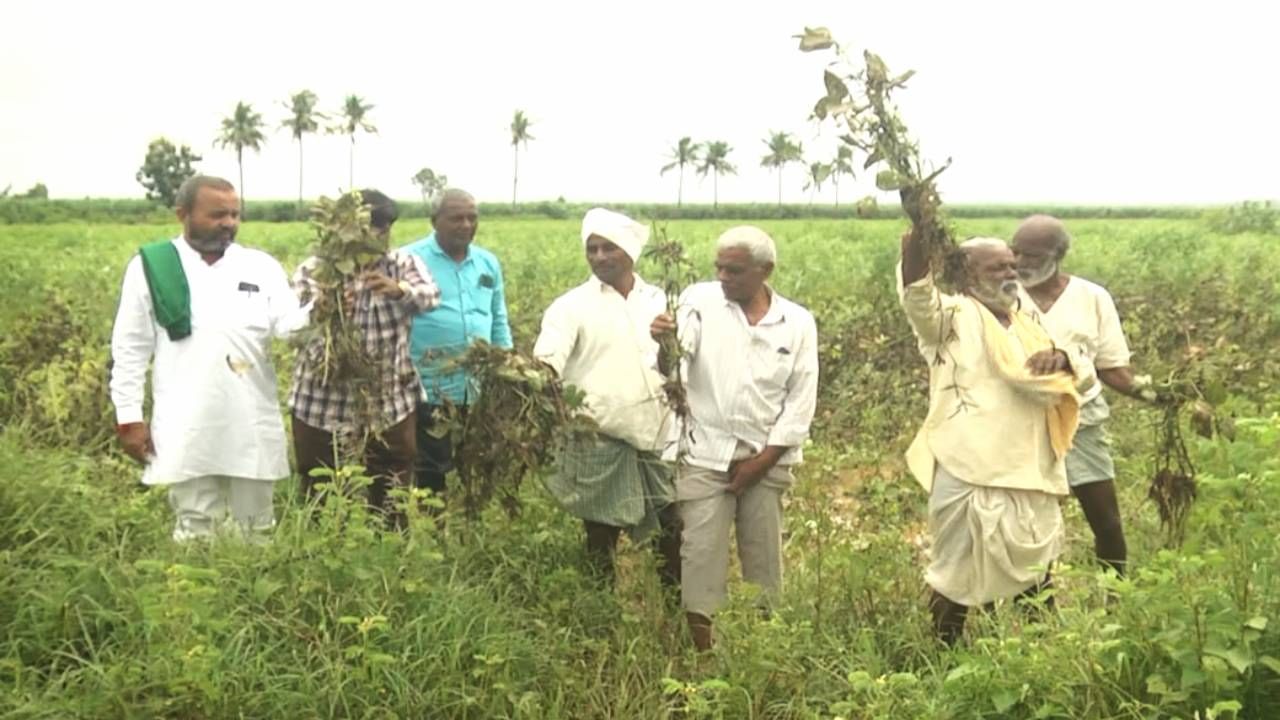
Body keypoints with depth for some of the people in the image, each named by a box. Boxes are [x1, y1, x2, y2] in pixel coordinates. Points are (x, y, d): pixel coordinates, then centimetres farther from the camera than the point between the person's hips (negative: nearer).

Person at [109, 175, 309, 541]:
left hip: (252, 429, 2)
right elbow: (130, 350, 2)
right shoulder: (150, 267, 0)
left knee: (256, 530, 14)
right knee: (195, 532, 9)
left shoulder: (261, 266, 4)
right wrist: (129, 417, -2)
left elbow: (291, 327, -6)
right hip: (186, 431, -2)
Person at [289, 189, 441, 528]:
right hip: (324, 405, -1)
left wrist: (399, 289, -40)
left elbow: (430, 295, -18)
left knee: (393, 502, 9)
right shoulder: (313, 271, -2)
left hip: (390, 404, 1)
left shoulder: (403, 263, 2)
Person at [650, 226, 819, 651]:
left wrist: (762, 462, -4)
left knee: (764, 559, 7)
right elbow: (676, 357, -18)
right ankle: (703, 656, 8)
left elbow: (801, 402, 2)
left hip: (766, 460, 1)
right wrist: (663, 344, -42)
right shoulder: (700, 301, -3)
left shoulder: (798, 323, 1)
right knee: (700, 555, -2)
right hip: (705, 456, -1)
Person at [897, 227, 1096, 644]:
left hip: (1029, 476, 7)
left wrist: (1062, 358, -6)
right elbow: (917, 296, -24)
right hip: (969, 475, -7)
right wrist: (918, 233, -41)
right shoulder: (954, 317, -2)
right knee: (957, 578, 0)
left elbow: (1085, 376, 19)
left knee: (1036, 579, 18)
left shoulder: (1026, 326, 19)